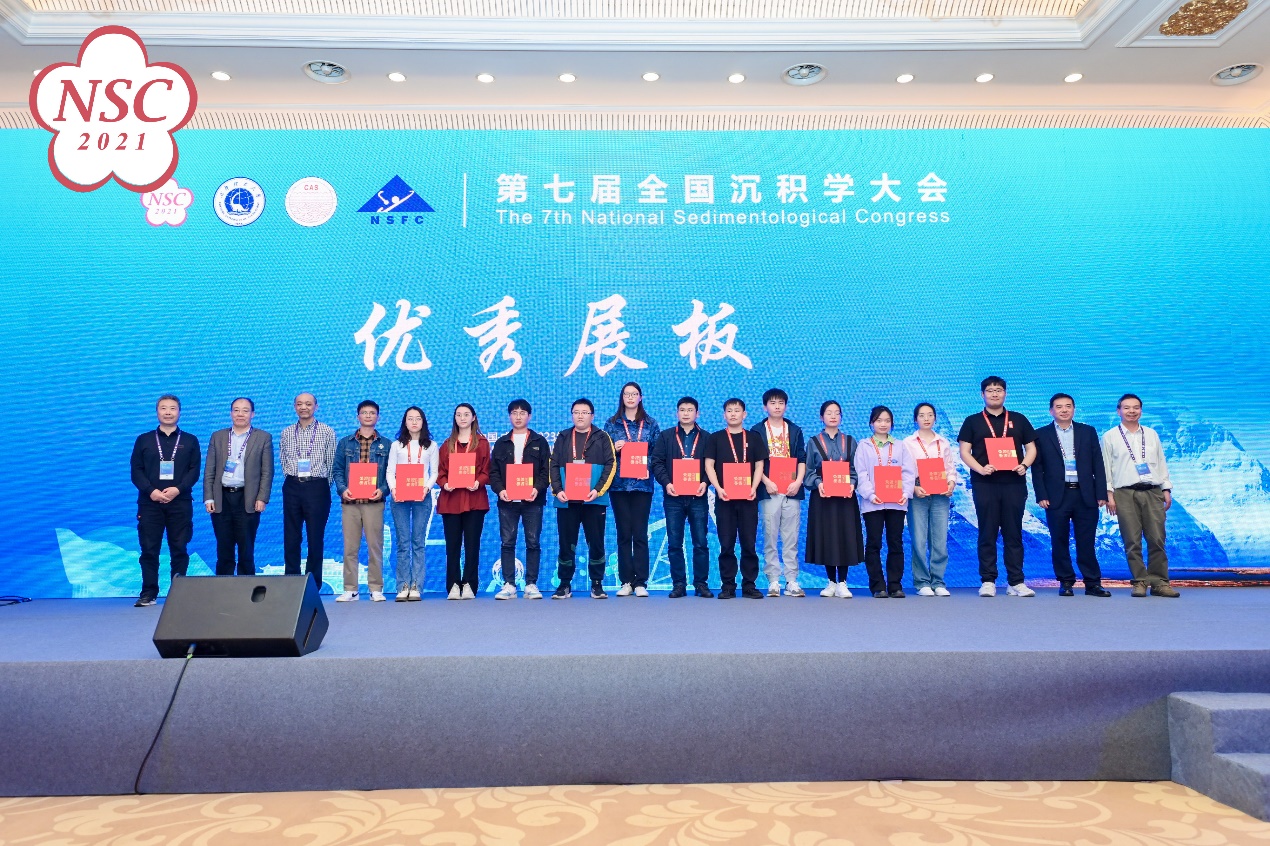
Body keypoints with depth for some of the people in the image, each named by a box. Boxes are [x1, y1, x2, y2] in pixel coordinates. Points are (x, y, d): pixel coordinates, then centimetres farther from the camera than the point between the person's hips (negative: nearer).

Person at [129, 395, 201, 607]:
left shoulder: (190, 441, 11)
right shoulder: (144, 440, 12)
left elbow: (194, 471, 3)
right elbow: (136, 471, 5)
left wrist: (178, 489, -13)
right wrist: (151, 491, -12)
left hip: (180, 502, 0)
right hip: (149, 502, 1)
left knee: (179, 549, 0)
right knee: (149, 549, -1)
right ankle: (149, 594, 6)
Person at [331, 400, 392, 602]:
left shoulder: (386, 444, 10)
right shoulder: (345, 443, 13)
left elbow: (392, 472, 6)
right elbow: (336, 468, 9)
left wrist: (383, 490, -10)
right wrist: (342, 489, -7)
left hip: (374, 502, -1)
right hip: (349, 501, 1)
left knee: (375, 546, 0)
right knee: (350, 547, 2)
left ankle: (376, 589, 7)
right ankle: (350, 590, 8)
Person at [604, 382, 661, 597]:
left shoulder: (650, 424, 7)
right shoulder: (612, 424, 8)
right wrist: (614, 449, -12)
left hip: (642, 484, -1)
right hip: (619, 484, 1)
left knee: (640, 533, -1)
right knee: (623, 533, 3)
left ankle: (640, 583, 5)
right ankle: (626, 582, 9)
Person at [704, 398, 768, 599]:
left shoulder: (753, 438, 10)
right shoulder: (716, 438, 7)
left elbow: (759, 466, 8)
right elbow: (709, 465, 3)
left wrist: (754, 488, -7)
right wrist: (718, 488, -10)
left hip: (748, 498, 1)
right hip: (724, 497, -1)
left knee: (749, 543, 2)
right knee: (726, 544, 1)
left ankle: (749, 585, 9)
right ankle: (727, 586, 7)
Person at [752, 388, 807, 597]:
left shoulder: (795, 431, 15)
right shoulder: (757, 431, 7)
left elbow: (802, 460, 11)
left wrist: (798, 482, -4)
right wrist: (766, 482, -10)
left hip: (792, 491, 2)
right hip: (769, 491, -2)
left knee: (791, 539, 2)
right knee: (770, 538, -2)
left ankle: (791, 581, 5)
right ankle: (773, 581, 3)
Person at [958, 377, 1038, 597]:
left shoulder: (1018, 420, 14)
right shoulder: (973, 421, 9)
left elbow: (1031, 448, 13)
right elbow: (964, 451, 3)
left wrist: (1024, 465, -7)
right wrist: (980, 468, -13)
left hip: (1014, 483, 1)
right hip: (984, 484, -1)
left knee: (1013, 533, 4)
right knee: (987, 534, 1)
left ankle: (1016, 582, 9)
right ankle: (988, 581, 5)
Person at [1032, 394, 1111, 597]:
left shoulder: (1088, 432, 11)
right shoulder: (1041, 435, 5)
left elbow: (1098, 464, 7)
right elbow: (1037, 468, 2)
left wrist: (1101, 493, 0)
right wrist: (1041, 496, -6)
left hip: (1085, 495, 1)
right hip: (1057, 496, -1)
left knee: (1086, 542, 4)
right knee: (1059, 542, 3)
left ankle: (1093, 583, 11)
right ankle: (1065, 582, 13)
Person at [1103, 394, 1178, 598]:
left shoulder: (1151, 434, 16)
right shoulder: (1110, 437, 6)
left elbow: (1161, 463, 15)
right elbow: (1106, 467, 2)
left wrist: (1166, 490, 9)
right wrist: (1109, 493, -5)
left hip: (1153, 492, 3)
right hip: (1125, 494, -3)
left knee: (1157, 540, -1)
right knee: (1132, 542, -3)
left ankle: (1159, 582, 5)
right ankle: (1140, 582, 4)